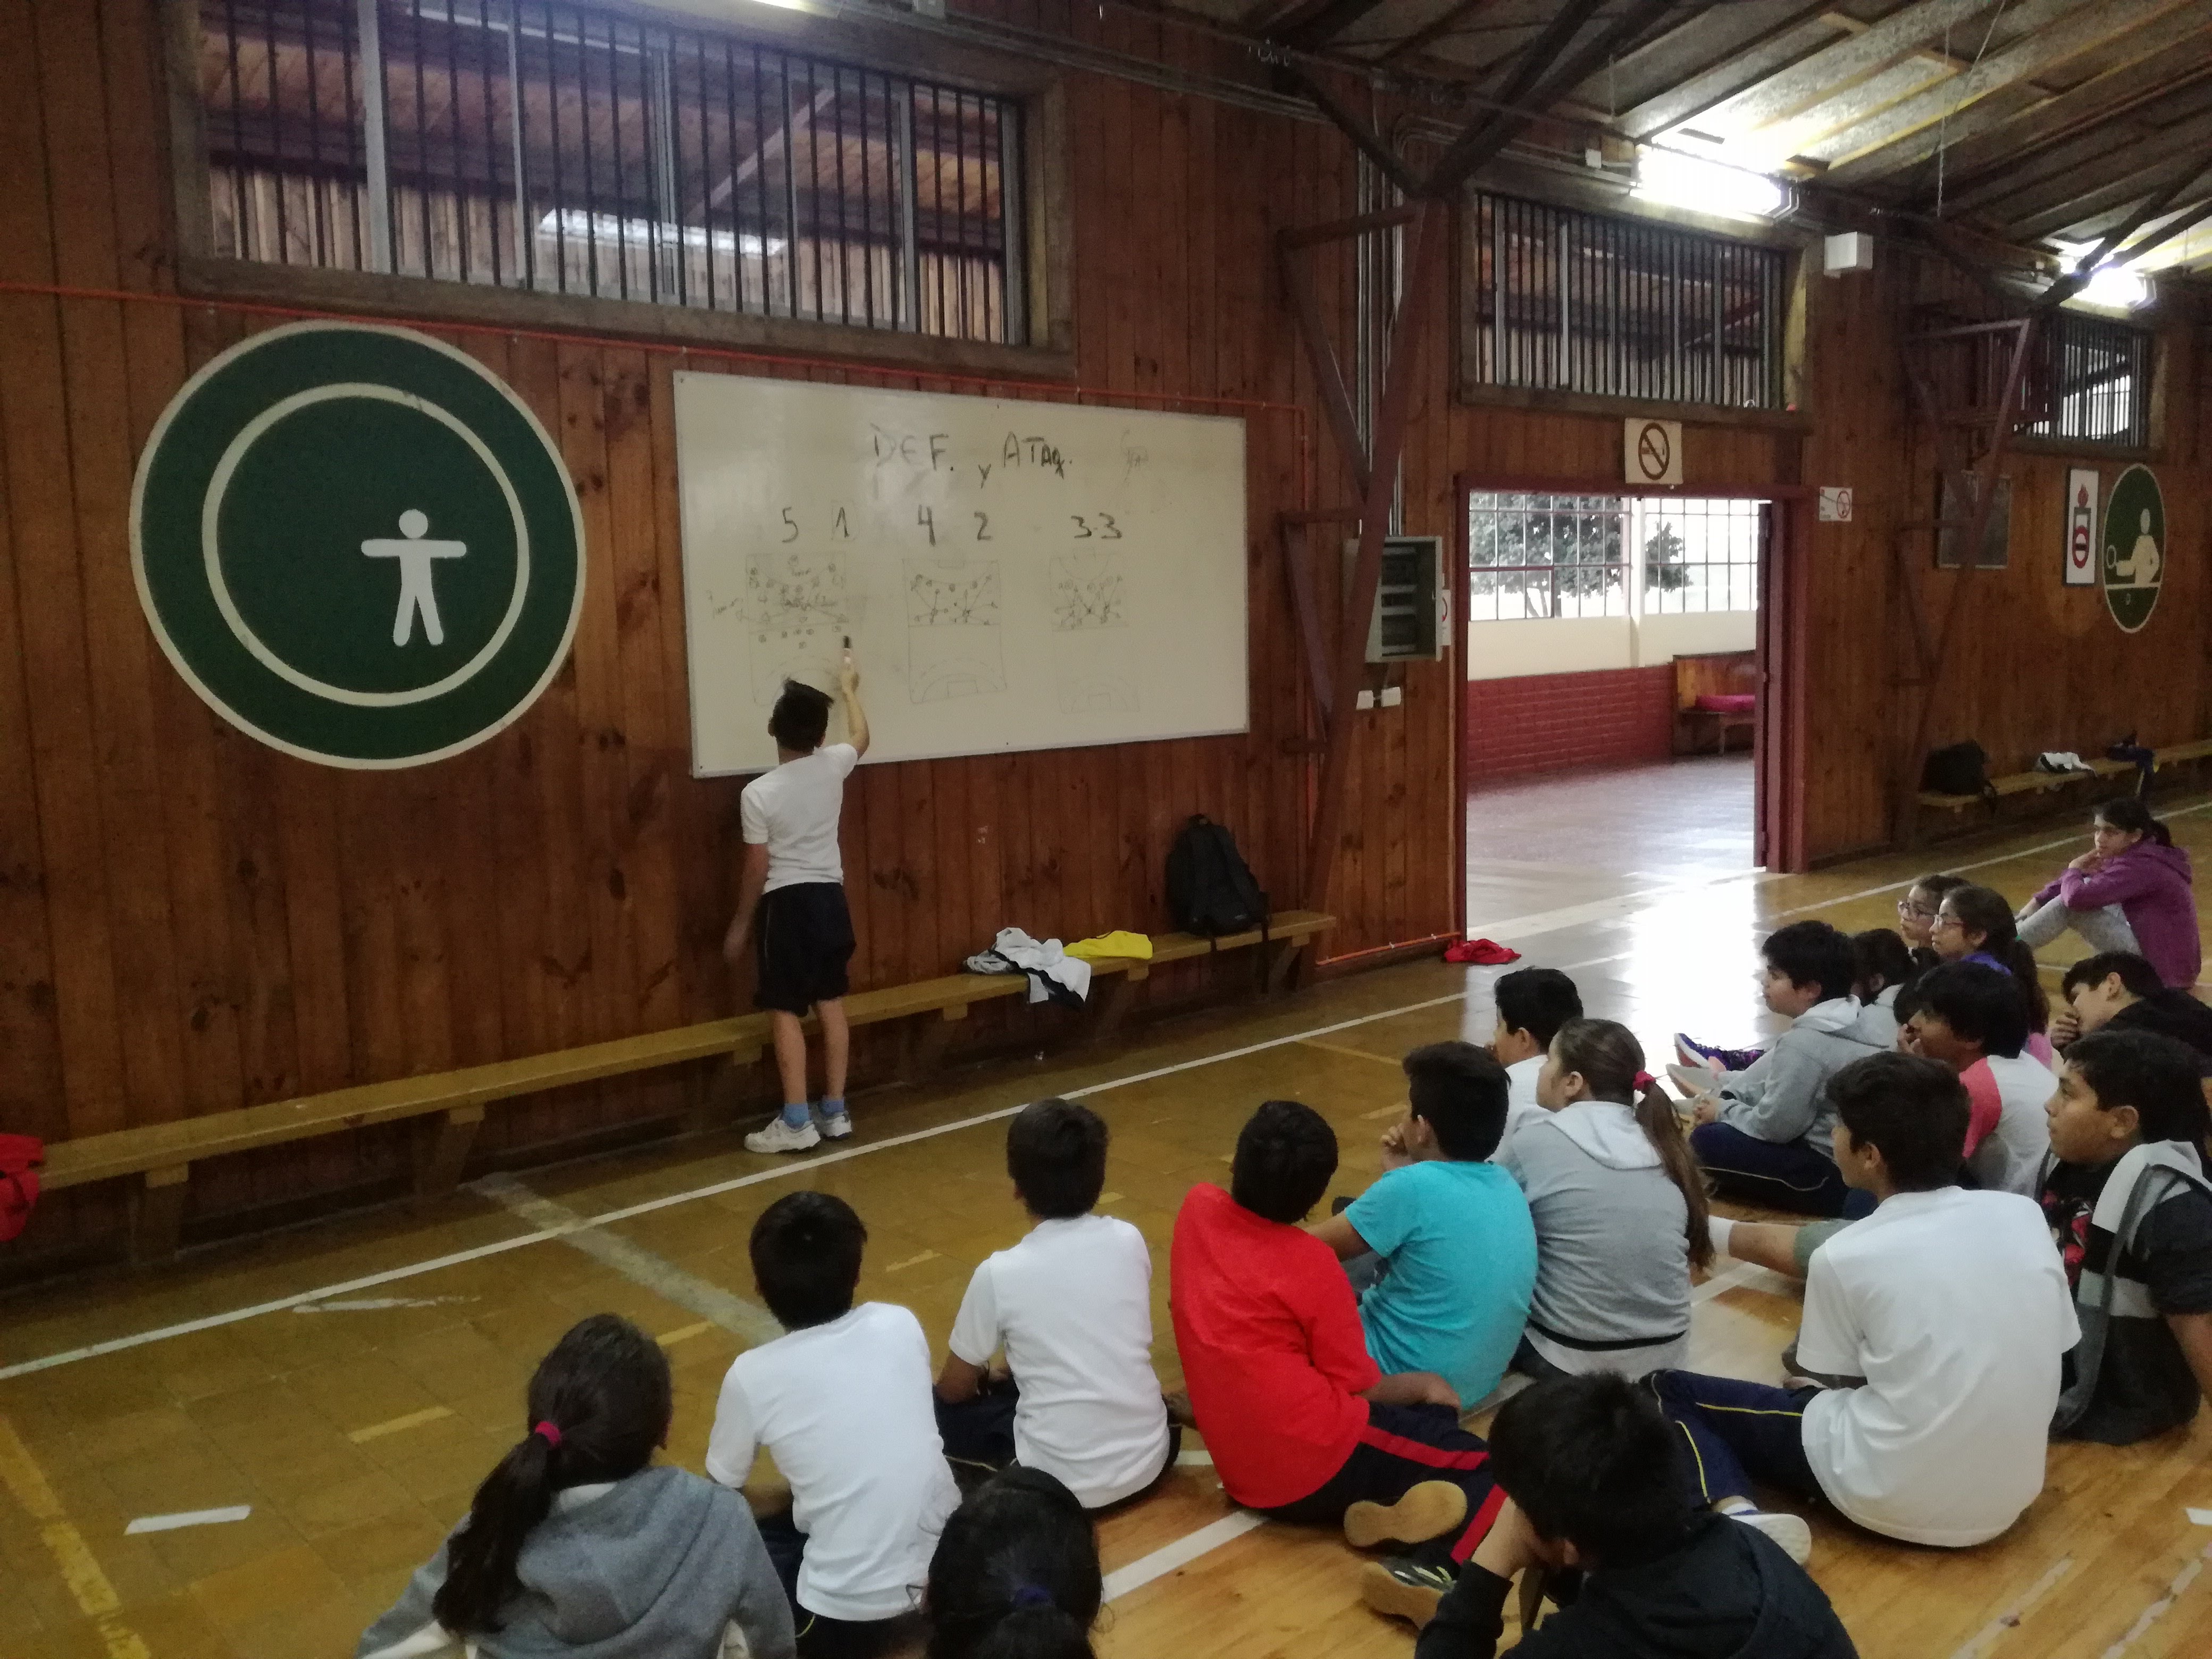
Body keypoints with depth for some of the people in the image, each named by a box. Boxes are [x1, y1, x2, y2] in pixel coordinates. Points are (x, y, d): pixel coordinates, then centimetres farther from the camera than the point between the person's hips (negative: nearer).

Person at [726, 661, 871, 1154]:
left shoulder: (758, 793, -15)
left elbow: (757, 869, -11)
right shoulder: (833, 766, -4)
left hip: (785, 904, -5)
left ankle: (796, 1123, 1)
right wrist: (849, 689, 38)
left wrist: (740, 925, 2)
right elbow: (862, 738, 21)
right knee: (831, 1006, 11)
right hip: (829, 898, 5)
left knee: (785, 1013, 0)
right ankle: (835, 1113, 17)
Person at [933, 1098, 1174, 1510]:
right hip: (1149, 1458, 4)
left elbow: (954, 1390, -1)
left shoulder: (1000, 1274, -15)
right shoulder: (1130, 1241, -4)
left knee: (935, 1406, 15)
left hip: (1063, 1482, -4)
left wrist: (987, 1379, 23)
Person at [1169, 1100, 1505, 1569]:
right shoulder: (1312, 1263, -11)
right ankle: (1435, 1571, -25)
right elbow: (1360, 1389, -3)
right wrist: (1421, 1385, 17)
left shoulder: (1197, 1207, 2)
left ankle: (1375, 1509, -2)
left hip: (1243, 1473, 7)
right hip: (1322, 1463, -7)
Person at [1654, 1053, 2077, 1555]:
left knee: (1667, 1389, 5)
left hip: (1893, 1502, -6)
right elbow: (2054, 1350, 9)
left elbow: (1835, 1380, 0)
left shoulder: (1845, 1256, -16)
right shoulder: (2024, 1215, -4)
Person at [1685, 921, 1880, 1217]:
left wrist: (1723, 1110, -1)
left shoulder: (1803, 1042, -23)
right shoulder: (1847, 1024, 5)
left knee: (1708, 1139, -9)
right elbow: (1774, 1075, 15)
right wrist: (1724, 1096, 7)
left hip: (1839, 1180, -9)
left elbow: (1774, 1125, -18)